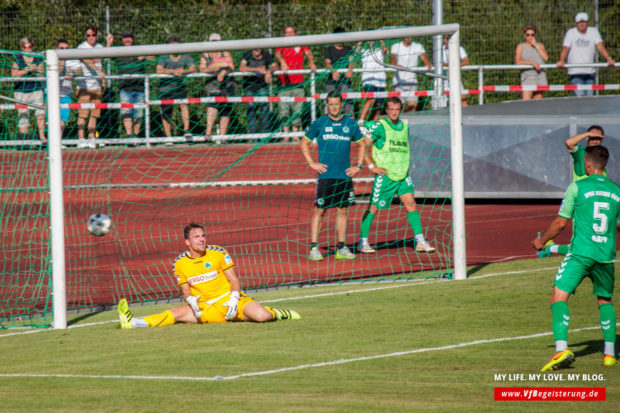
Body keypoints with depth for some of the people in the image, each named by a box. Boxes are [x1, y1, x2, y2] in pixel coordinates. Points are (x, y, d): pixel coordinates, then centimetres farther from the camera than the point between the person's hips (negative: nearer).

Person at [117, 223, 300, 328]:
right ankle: (133, 323, -31)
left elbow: (234, 280, 0)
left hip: (229, 300, -2)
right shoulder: (180, 263, 2)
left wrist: (233, 300, -17)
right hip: (204, 308, 2)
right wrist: (190, 299, -16)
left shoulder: (218, 253, -3)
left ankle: (274, 313, 12)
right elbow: (185, 291, 8)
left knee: (261, 316, -25)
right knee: (178, 312, -21)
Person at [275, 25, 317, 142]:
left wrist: (311, 62, -22)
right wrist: (282, 62, -30)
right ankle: (286, 135, -3)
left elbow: (308, 53, 0)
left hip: (298, 83, 1)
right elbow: (278, 54, -8)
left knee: (297, 109, -2)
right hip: (285, 84, -1)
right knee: (283, 109, -7)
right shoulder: (281, 46, 11)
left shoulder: (301, 45, 14)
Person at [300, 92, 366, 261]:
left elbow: (361, 144, 19)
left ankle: (341, 248, 12)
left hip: (345, 175, 3)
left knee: (342, 210, 6)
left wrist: (358, 166, 9)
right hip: (325, 175, -3)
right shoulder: (319, 123, 1)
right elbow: (304, 142, 10)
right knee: (319, 210, -5)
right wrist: (311, 163, 0)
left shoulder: (351, 124, 7)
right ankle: (313, 248, -4)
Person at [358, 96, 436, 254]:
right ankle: (363, 242, 12)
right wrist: (372, 166, -12)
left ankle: (420, 242, -1)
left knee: (411, 204, -3)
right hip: (384, 175, -5)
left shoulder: (404, 127, 12)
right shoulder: (380, 126, -8)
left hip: (402, 175, 5)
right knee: (374, 208, 0)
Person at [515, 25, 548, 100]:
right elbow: (517, 62, -7)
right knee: (525, 103, -16)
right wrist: (532, 63, -17)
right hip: (528, 76, -3)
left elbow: (546, 58, -3)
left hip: (540, 76, 3)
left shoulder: (540, 45, 14)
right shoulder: (520, 46, 6)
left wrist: (535, 45, -1)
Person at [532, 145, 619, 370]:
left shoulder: (577, 187, -2)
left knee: (558, 297, -9)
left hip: (580, 253, -5)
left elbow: (561, 222, 1)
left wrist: (542, 240, 18)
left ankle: (561, 349, -27)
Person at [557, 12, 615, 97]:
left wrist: (608, 58, -22)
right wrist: (562, 61, -30)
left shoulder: (593, 31, 6)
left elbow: (600, 46, -4)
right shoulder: (570, 33, 0)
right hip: (575, 71, -3)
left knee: (589, 96, 2)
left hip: (590, 71, 3)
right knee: (580, 95, -18)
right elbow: (565, 48, -10)